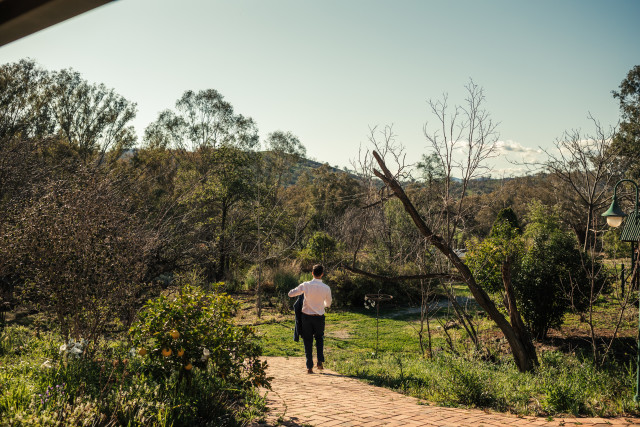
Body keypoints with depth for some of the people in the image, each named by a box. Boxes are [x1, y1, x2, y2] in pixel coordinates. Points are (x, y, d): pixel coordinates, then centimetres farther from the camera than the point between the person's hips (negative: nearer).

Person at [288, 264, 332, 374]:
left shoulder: (305, 285, -13)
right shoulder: (326, 288, -10)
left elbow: (290, 294, -8)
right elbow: (328, 304, 6)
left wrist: (301, 291, 9)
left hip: (306, 316, -1)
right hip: (319, 317, 1)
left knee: (308, 341, 9)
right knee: (319, 338, 22)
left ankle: (309, 367, 9)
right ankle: (320, 361, 7)